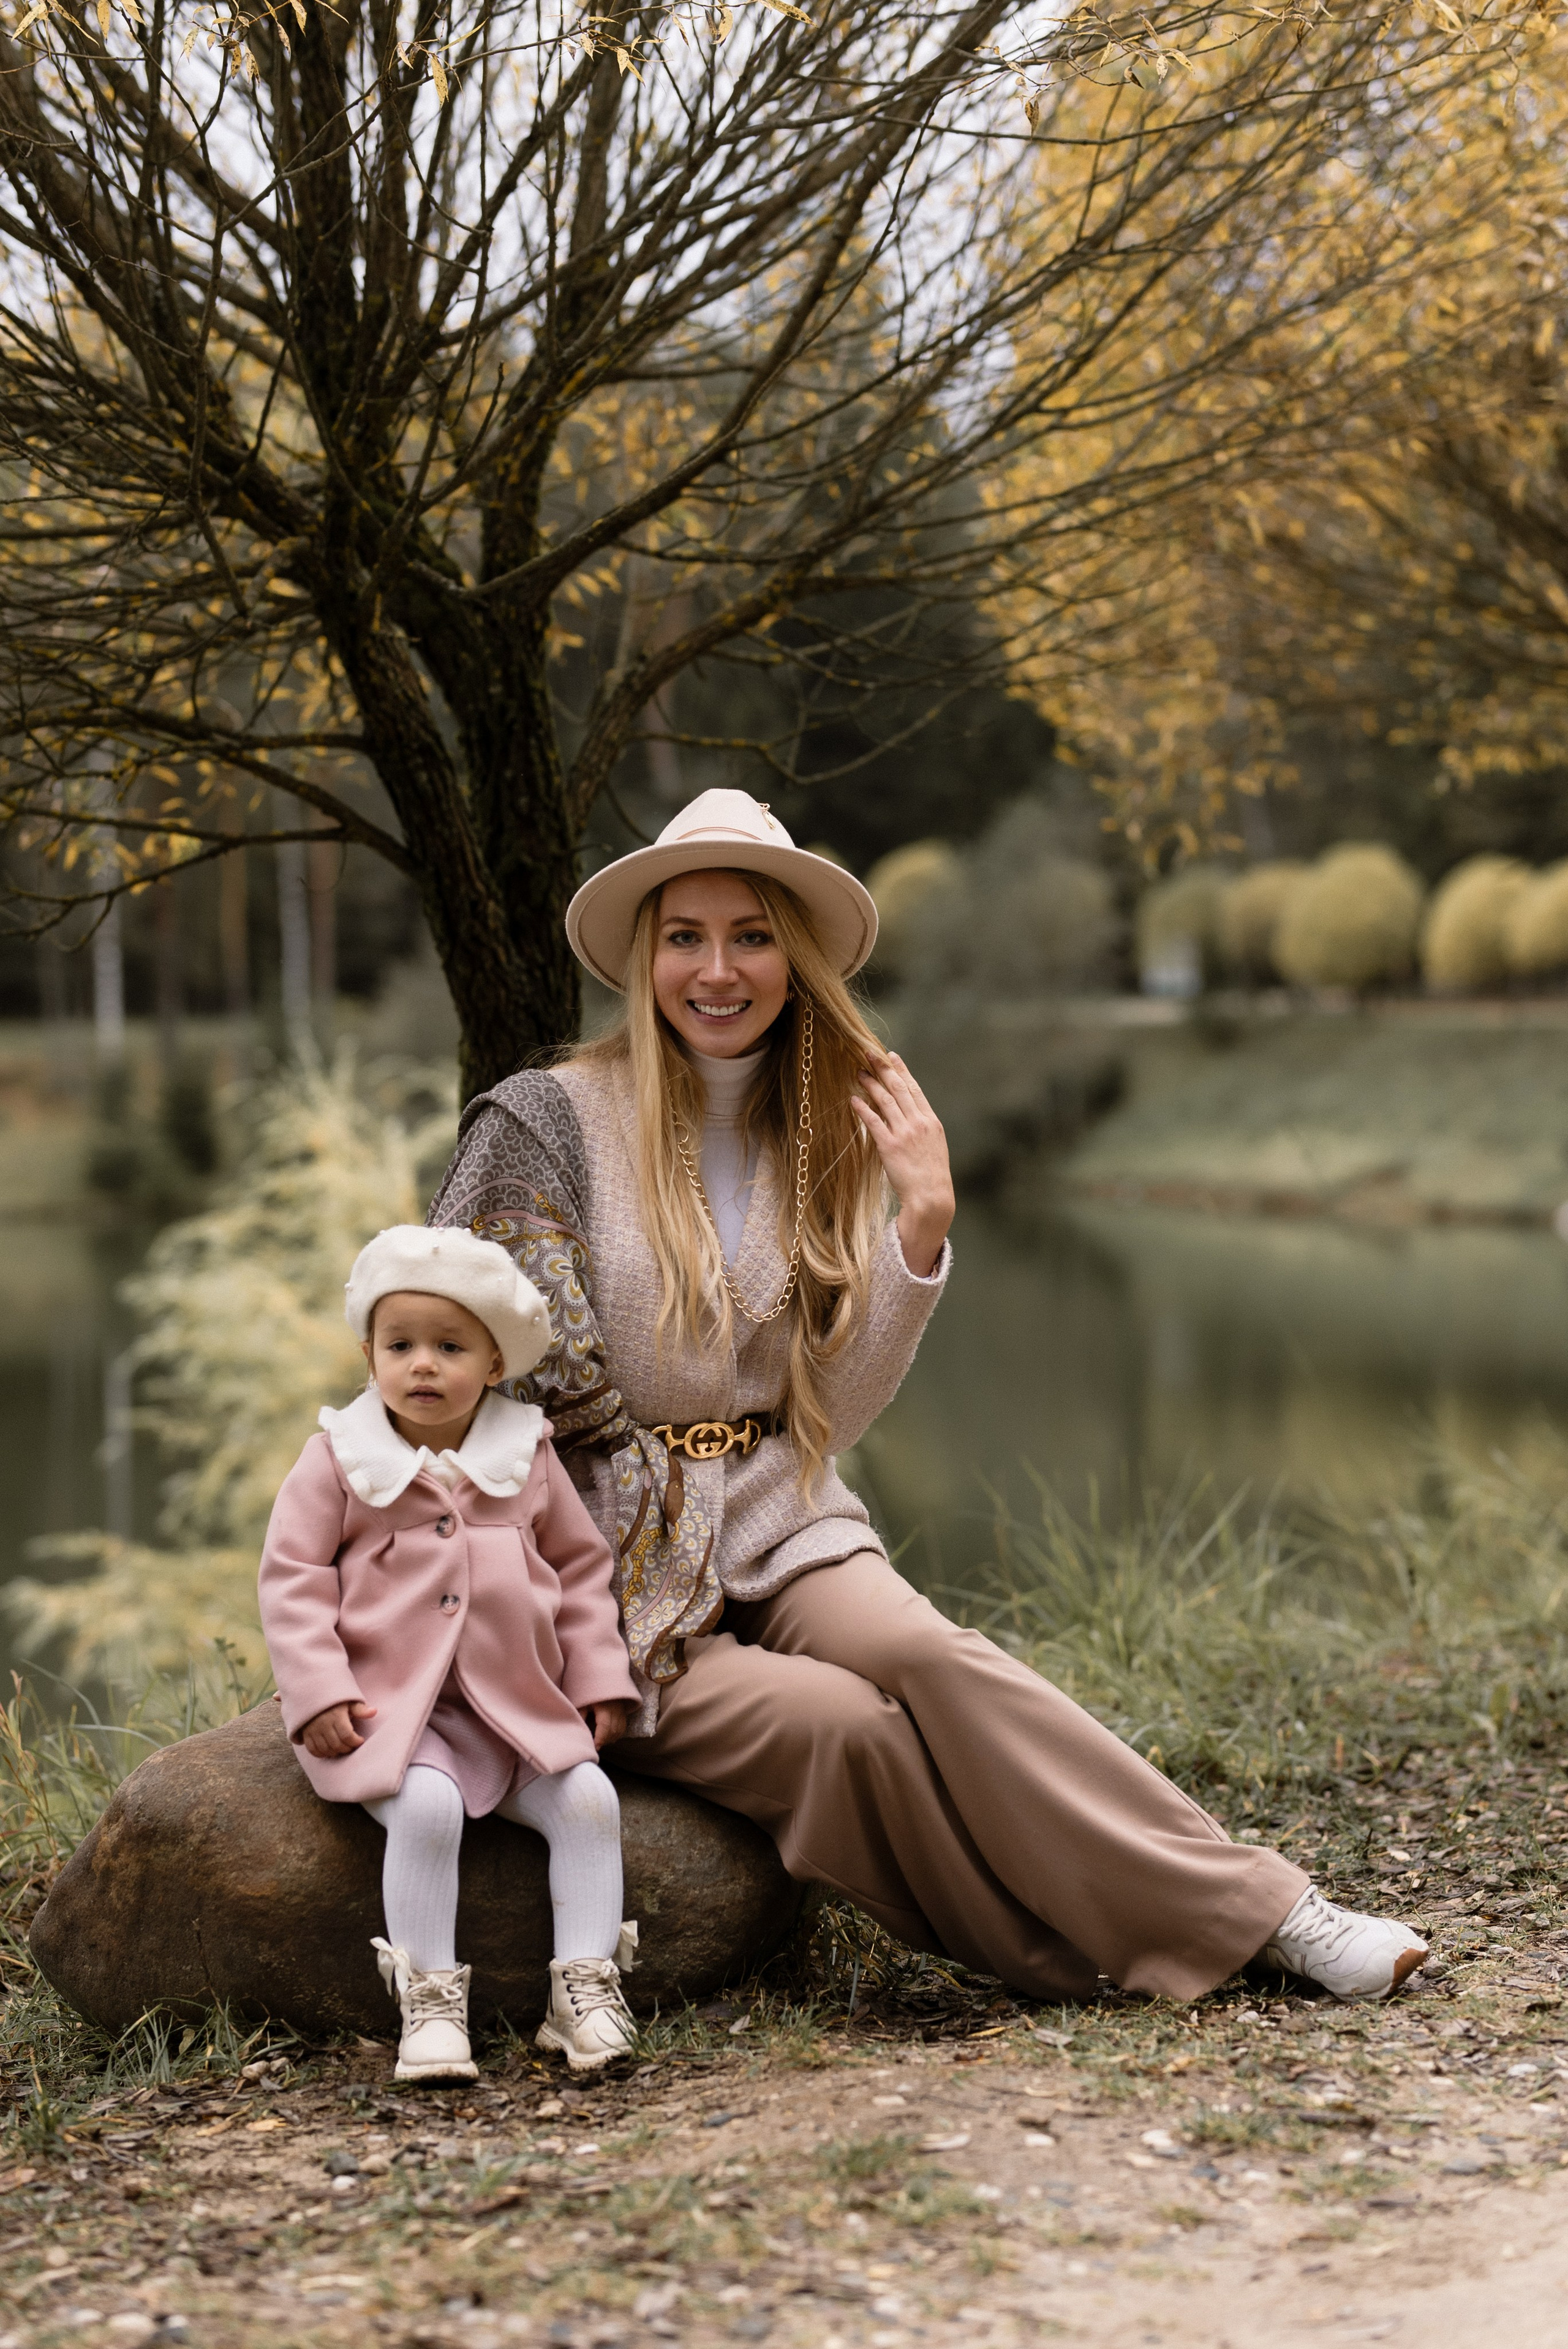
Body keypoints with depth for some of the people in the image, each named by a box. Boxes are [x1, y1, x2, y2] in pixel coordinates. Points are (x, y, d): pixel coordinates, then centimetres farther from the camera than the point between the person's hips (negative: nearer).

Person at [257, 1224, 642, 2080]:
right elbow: (292, 1577, -1)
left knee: (587, 1796, -17)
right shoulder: (337, 1461, 0)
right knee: (426, 1806, -30)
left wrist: (600, 1679, 9)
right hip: (390, 1707, -3)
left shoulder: (526, 1456, 8)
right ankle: (429, 2003, -21)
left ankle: (586, 1987, -9)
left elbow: (581, 1567, 17)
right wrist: (319, 1693, -11)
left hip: (521, 1709, 4)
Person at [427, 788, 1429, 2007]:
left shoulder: (814, 1139, 10)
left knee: (921, 1652, -27)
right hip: (606, 1556, -3)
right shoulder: (547, 1121, -5)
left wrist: (923, 1224, -7)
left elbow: (831, 1415, 4)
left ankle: (1257, 1909, -28)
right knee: (843, 1722, -29)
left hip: (774, 1520, 3)